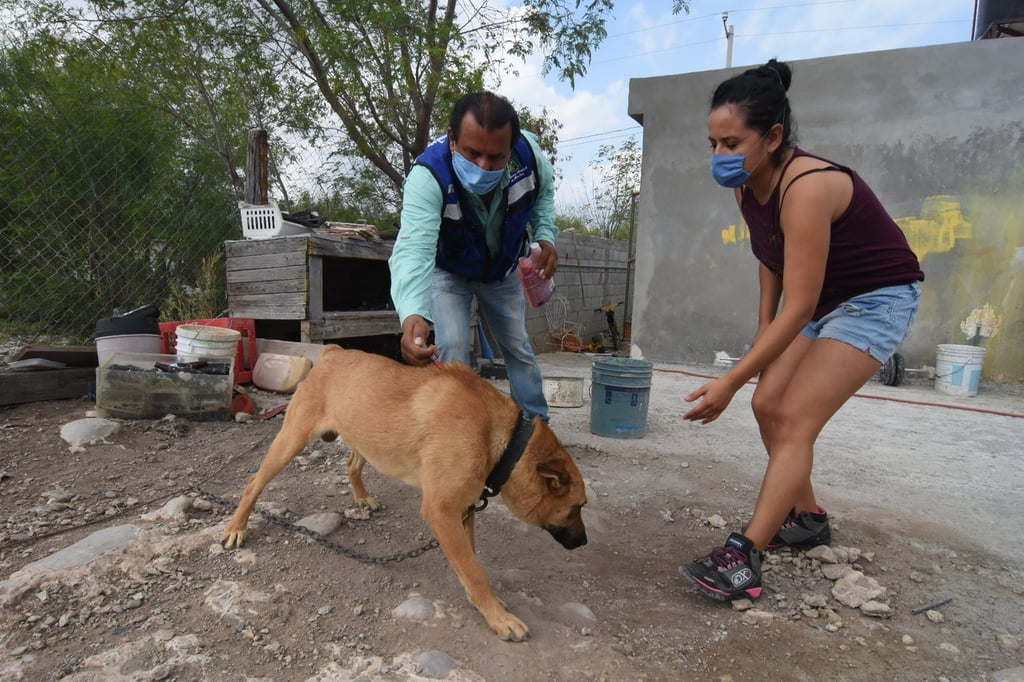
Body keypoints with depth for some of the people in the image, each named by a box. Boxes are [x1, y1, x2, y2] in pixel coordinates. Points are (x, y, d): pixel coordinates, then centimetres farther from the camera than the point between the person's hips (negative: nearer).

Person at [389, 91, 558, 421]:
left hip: (503, 269, 3)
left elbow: (544, 191, -3)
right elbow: (414, 248, -56)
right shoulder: (428, 175, -41)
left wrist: (545, 235, -19)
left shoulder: (529, 154, -28)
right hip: (447, 270, -3)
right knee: (451, 350, -17)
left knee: (518, 347, 12)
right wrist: (413, 315, -73)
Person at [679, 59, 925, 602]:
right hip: (821, 298, 8)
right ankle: (807, 518, 22)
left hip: (876, 299, -8)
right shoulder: (746, 185, -6)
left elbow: (798, 310, -33)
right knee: (768, 404, 4)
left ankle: (743, 558, -18)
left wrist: (731, 382, -31)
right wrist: (762, 330, 6)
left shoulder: (805, 188, -32)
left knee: (795, 418, -19)